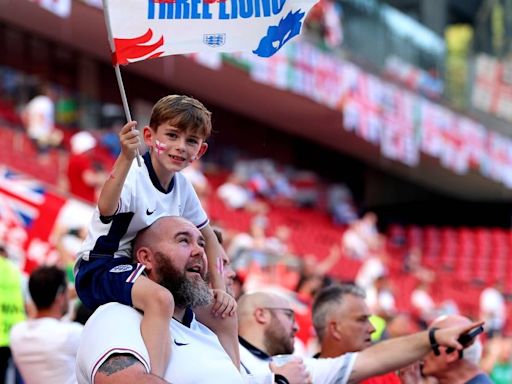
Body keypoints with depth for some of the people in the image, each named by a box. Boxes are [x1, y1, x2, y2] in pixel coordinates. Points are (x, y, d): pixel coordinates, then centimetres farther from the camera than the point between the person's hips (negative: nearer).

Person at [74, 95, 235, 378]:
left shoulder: (182, 187, 4)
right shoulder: (134, 176, -20)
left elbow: (206, 236, 18)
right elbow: (106, 209, -43)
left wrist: (219, 287, 9)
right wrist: (126, 158, -56)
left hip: (142, 272, 9)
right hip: (99, 268, -9)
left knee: (223, 311, 12)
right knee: (160, 299, -39)